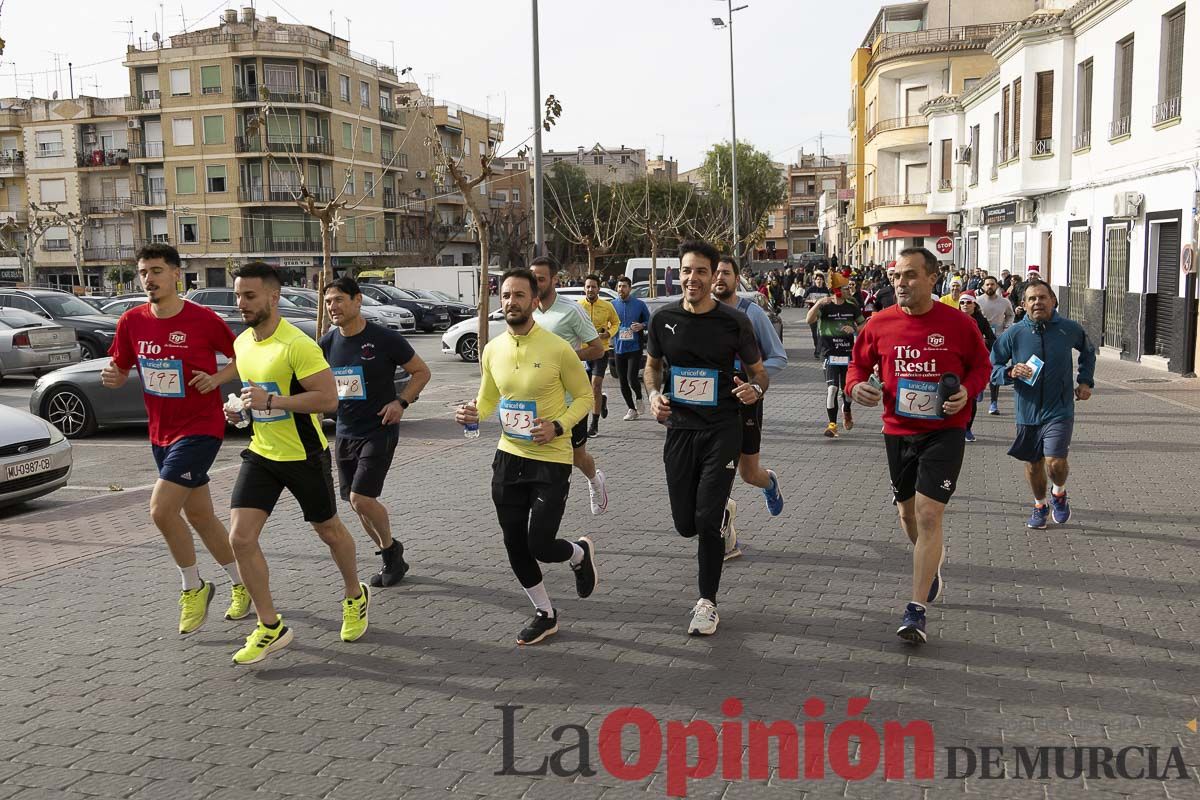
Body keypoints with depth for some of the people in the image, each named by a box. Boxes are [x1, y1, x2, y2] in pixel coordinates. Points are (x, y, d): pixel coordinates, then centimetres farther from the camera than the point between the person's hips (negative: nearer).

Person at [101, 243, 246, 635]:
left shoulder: (203, 319, -13)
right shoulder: (132, 321, 1)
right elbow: (121, 370, 11)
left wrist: (217, 378, -18)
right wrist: (112, 376, -11)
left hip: (200, 428, -6)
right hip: (161, 432, 7)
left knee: (161, 509, -16)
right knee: (199, 516, 15)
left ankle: (193, 588, 6)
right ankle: (241, 584, 31)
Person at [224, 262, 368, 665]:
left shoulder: (297, 344, -21)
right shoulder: (242, 342, 4)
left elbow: (329, 398, -25)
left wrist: (271, 401, -29)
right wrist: (241, 408, 0)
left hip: (304, 455, -6)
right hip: (261, 453, 6)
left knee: (329, 531, 13)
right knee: (241, 537, -6)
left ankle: (355, 597, 40)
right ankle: (270, 628, 6)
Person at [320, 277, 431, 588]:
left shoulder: (385, 339, -11)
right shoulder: (327, 343, 3)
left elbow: (421, 372, -1)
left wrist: (401, 402, -15)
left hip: (379, 431, -6)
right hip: (345, 433, 6)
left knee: (361, 497, -16)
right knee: (357, 503, 9)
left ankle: (391, 547, 11)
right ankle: (392, 560, 27)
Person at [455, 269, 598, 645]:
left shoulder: (557, 349, -14)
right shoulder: (492, 350, 1)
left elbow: (584, 396, -4)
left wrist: (558, 426, -19)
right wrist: (473, 414, -7)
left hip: (552, 460, -5)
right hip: (509, 457, 5)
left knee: (540, 545, -8)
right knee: (515, 547, 10)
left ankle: (580, 552, 29)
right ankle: (545, 614, 31)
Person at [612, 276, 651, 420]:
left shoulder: (639, 304, 0)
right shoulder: (612, 305, 6)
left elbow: (649, 321, 6)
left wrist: (642, 326, -14)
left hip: (635, 347, -3)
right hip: (618, 348, 3)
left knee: (632, 378, -15)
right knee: (622, 381, 7)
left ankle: (639, 399, 16)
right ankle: (631, 409, 23)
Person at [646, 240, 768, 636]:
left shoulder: (734, 321, -7)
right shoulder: (664, 318, 0)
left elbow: (759, 371, 4)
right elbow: (652, 365, 17)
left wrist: (755, 389, -20)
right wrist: (654, 394, -4)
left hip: (722, 430, -3)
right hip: (679, 429, 3)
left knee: (706, 520, -10)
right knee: (685, 524, 7)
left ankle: (707, 602, 9)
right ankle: (720, 516, 45)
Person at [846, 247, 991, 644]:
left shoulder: (958, 324, -8)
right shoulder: (880, 323, -3)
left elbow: (981, 365, 6)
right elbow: (859, 364, 10)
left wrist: (967, 390, -14)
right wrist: (856, 385, -12)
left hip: (944, 431, -4)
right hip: (897, 432, 4)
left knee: (929, 514, -11)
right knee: (907, 512, 18)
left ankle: (916, 609, -5)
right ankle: (933, 561, 51)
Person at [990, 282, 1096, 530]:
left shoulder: (1070, 329, -2)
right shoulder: (1014, 334, -7)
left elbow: (1088, 351, 20)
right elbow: (991, 367, 0)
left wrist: (1086, 381, 11)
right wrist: (1010, 372, -20)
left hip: (1059, 410, -1)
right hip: (1027, 411, 1)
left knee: (1055, 462, -14)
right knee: (1033, 463, 13)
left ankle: (1059, 492, 20)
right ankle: (1040, 505, 38)